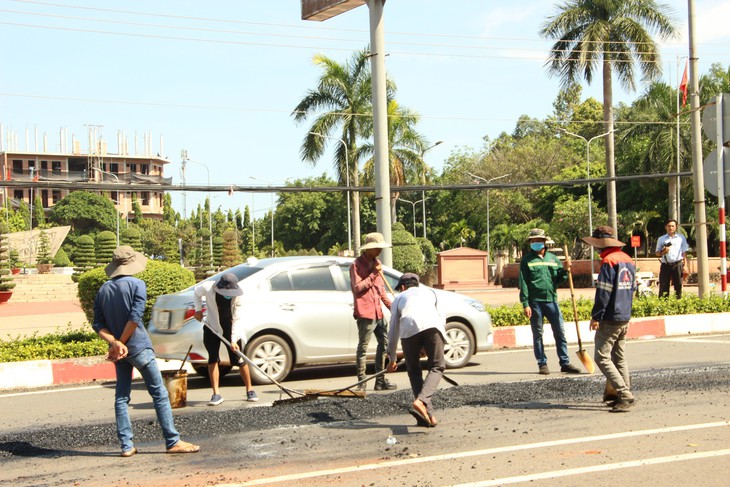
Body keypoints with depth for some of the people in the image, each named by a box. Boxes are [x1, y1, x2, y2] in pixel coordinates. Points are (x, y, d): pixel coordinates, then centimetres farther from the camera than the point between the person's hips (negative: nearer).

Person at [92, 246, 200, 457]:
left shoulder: (103, 290, 7)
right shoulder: (137, 285, -8)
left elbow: (98, 324, 0)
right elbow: (135, 318, -17)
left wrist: (115, 343, -11)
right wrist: (120, 343, -9)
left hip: (118, 351, 5)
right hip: (138, 347, -5)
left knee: (121, 397, 10)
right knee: (159, 394, -1)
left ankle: (127, 445, 7)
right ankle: (173, 441, -2)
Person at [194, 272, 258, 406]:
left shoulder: (237, 296, -26)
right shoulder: (207, 288, -24)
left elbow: (237, 319, -25)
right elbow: (196, 292, 1)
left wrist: (234, 340, -31)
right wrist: (198, 309, -10)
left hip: (231, 328, -1)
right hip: (212, 327, 1)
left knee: (239, 359, -2)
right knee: (213, 358, -5)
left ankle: (250, 390, 13)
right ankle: (216, 394, -1)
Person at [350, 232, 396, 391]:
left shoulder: (376, 263, 17)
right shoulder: (357, 265, -8)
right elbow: (357, 287, -17)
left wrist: (390, 305, 16)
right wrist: (373, 275, -18)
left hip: (378, 312, 9)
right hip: (365, 312, -9)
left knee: (384, 344, 11)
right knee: (362, 348, -5)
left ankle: (380, 380, 19)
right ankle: (361, 382, -1)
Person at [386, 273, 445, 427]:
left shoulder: (399, 298, 36)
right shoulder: (429, 292, 40)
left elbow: (393, 330, 36)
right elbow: (441, 318, 41)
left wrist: (392, 359, 44)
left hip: (409, 328, 0)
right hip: (432, 326, 0)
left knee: (414, 371, 14)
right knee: (437, 367, 7)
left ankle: (427, 414, 2)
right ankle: (421, 400, -19)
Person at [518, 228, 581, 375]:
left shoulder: (553, 259, 12)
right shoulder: (527, 260, 2)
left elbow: (559, 280, 14)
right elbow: (523, 284, -3)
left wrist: (565, 270, -4)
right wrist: (525, 304, -10)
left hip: (551, 301, 3)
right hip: (535, 302, -3)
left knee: (560, 333, 2)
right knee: (538, 335, 4)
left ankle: (565, 363, 9)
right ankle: (542, 364, 11)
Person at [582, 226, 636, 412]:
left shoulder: (608, 261, -15)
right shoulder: (628, 261, 12)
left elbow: (603, 292, -18)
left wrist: (596, 316, -14)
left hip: (610, 319, -9)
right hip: (625, 317, 9)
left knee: (602, 357, -7)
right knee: (619, 357, 16)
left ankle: (624, 394, -14)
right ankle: (625, 395, 18)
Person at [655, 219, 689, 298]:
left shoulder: (681, 237, 11)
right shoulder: (661, 239, 12)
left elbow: (684, 253, 9)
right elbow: (657, 253, 12)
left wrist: (685, 266, 1)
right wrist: (663, 252, -11)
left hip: (677, 265, 0)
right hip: (665, 265, 0)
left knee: (678, 286, 1)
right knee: (663, 287, -3)